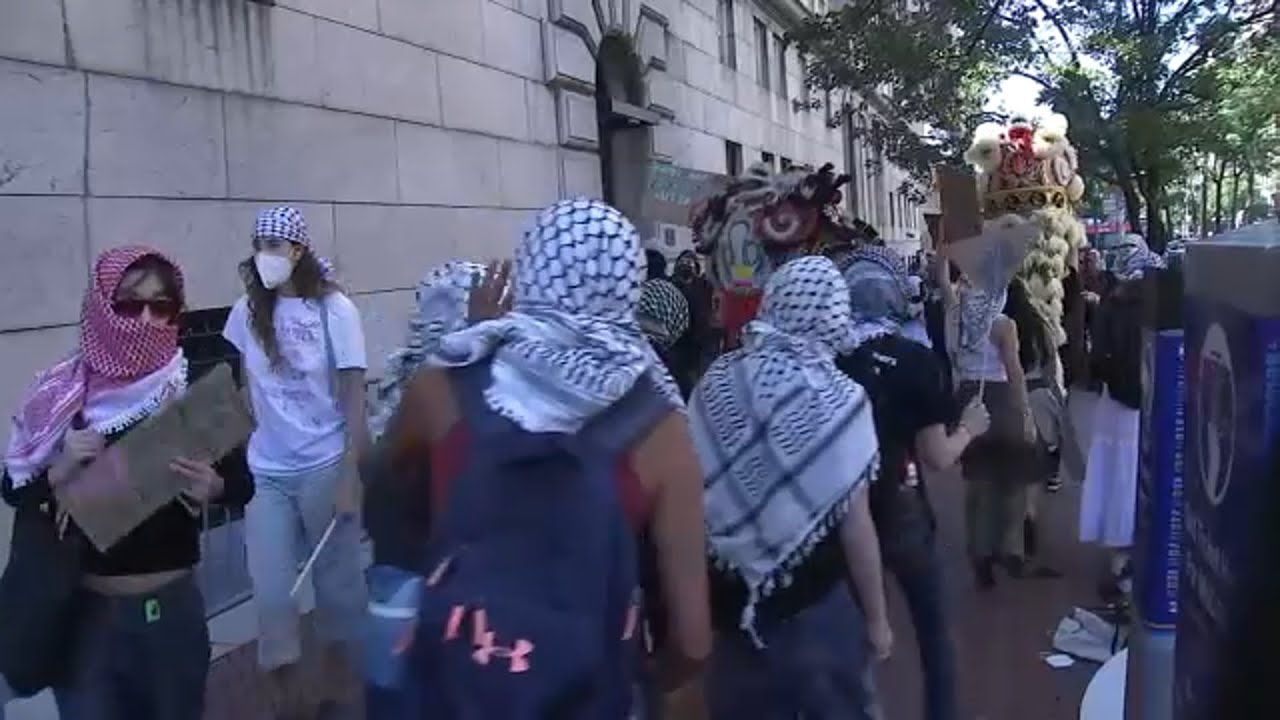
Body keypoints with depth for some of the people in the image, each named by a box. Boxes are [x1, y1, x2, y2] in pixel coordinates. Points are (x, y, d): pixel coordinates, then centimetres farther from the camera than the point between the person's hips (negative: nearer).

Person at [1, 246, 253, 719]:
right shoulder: (63, 394, -6)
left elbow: (242, 485, -2)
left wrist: (212, 486, -22)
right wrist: (61, 471, -16)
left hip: (174, 605, 0)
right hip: (85, 608, 0)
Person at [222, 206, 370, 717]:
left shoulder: (333, 309, -10)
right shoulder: (248, 311, 2)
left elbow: (354, 399, -9)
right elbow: (248, 387, 14)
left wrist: (349, 476, -13)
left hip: (324, 468, -3)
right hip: (265, 472, 3)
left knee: (336, 583, 10)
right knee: (271, 594, 3)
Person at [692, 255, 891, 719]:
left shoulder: (716, 381, -7)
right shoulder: (835, 399, -16)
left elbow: (696, 491, 0)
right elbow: (854, 524, -13)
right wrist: (876, 617, -1)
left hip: (733, 601, 3)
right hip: (818, 606, -3)